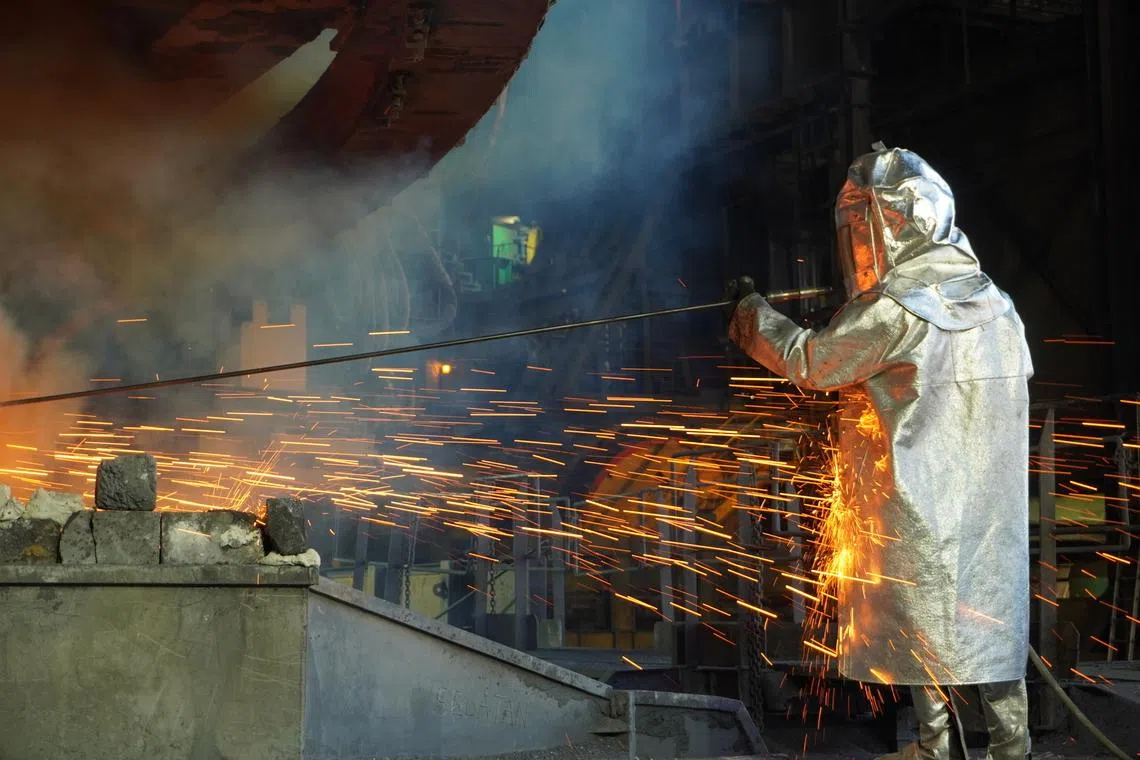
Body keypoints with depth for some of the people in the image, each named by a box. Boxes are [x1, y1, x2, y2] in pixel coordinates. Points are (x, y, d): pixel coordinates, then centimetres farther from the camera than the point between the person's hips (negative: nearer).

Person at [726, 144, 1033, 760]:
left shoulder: (895, 310, -16)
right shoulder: (989, 298, 7)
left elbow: (809, 363, -10)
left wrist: (750, 309, 5)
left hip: (922, 497, -7)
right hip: (990, 495, 7)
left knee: (924, 616, 4)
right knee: (988, 606, 11)